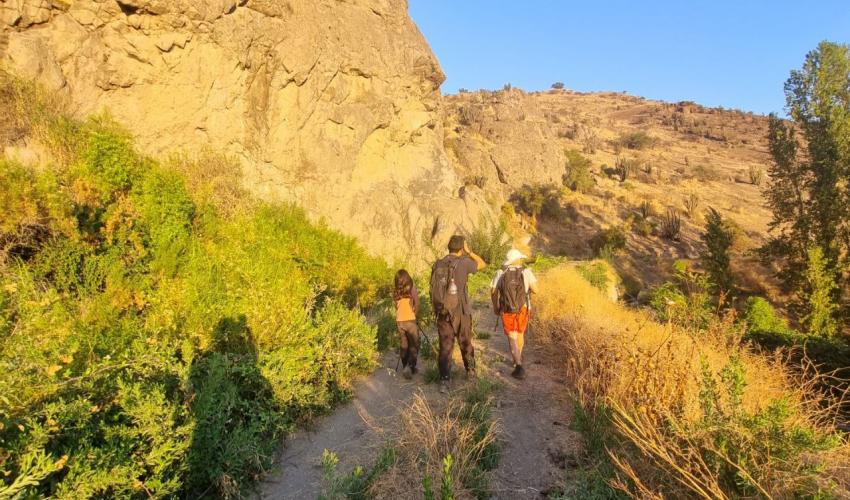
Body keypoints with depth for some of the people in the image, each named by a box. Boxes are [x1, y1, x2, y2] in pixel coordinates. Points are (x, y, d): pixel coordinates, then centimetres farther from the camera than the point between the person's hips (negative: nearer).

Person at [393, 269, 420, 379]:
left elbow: (396, 305, 2)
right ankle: (410, 366, -12)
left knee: (403, 345, 13)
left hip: (399, 320, 4)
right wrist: (414, 313, 8)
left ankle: (405, 367, 18)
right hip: (410, 320, -3)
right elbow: (417, 303, -8)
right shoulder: (411, 287, -4)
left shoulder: (396, 290, 5)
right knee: (414, 345, 3)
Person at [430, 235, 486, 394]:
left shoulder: (437, 265, 2)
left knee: (445, 347, 5)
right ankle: (470, 371, 38)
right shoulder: (463, 263, -10)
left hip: (443, 314, 2)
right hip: (461, 313, -2)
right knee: (466, 343, 19)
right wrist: (469, 252, 12)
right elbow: (483, 264, 7)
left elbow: (433, 290, 7)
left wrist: (436, 310, 16)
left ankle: (444, 381, -4)